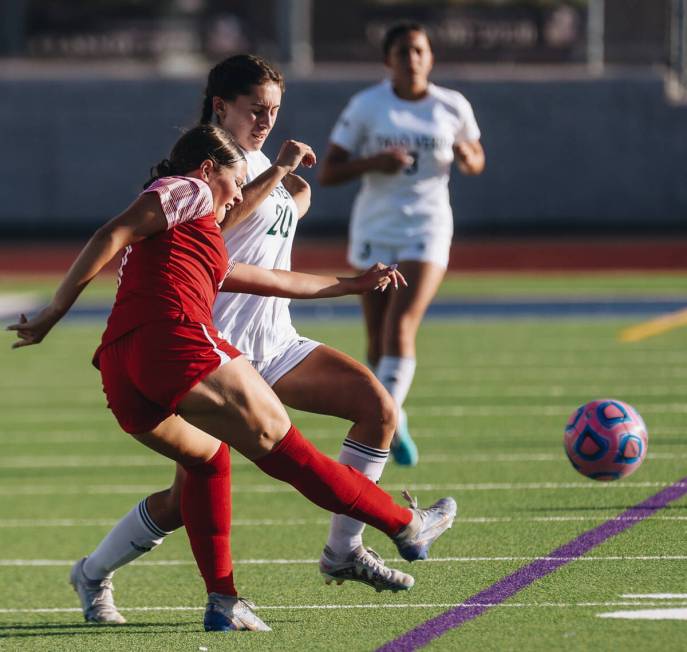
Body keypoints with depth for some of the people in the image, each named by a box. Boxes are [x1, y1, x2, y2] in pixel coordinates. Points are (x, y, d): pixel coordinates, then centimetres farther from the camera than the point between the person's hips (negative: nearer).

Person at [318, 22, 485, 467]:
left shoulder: (453, 107, 1)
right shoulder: (366, 106, -4)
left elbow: (477, 162, 16)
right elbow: (328, 174, -4)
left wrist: (467, 157, -9)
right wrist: (372, 162, -22)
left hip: (427, 229, -1)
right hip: (375, 229, 1)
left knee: (401, 326, -20)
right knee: (378, 341, 5)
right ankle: (392, 422, 26)